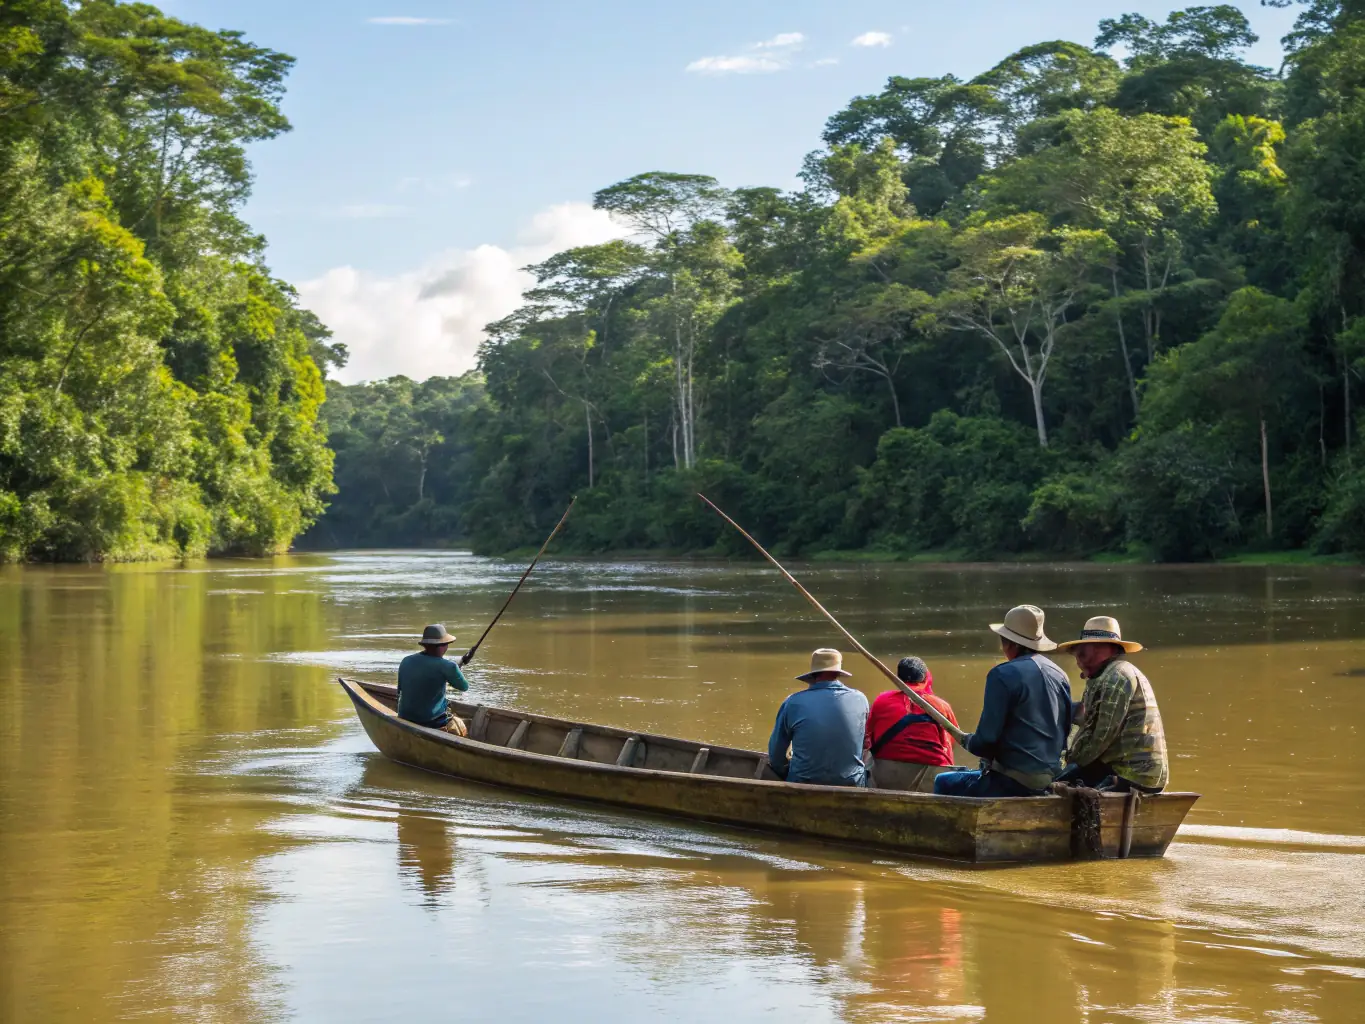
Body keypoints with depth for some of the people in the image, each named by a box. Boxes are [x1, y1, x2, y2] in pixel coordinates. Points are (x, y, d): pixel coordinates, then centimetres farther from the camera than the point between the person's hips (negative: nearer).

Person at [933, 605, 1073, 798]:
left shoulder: (1003, 675, -16)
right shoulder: (1060, 676, 7)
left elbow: (985, 740, -17)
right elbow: (1064, 733, 15)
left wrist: (967, 741, 5)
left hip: (1013, 783, -8)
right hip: (1051, 780, 8)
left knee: (944, 784, 10)